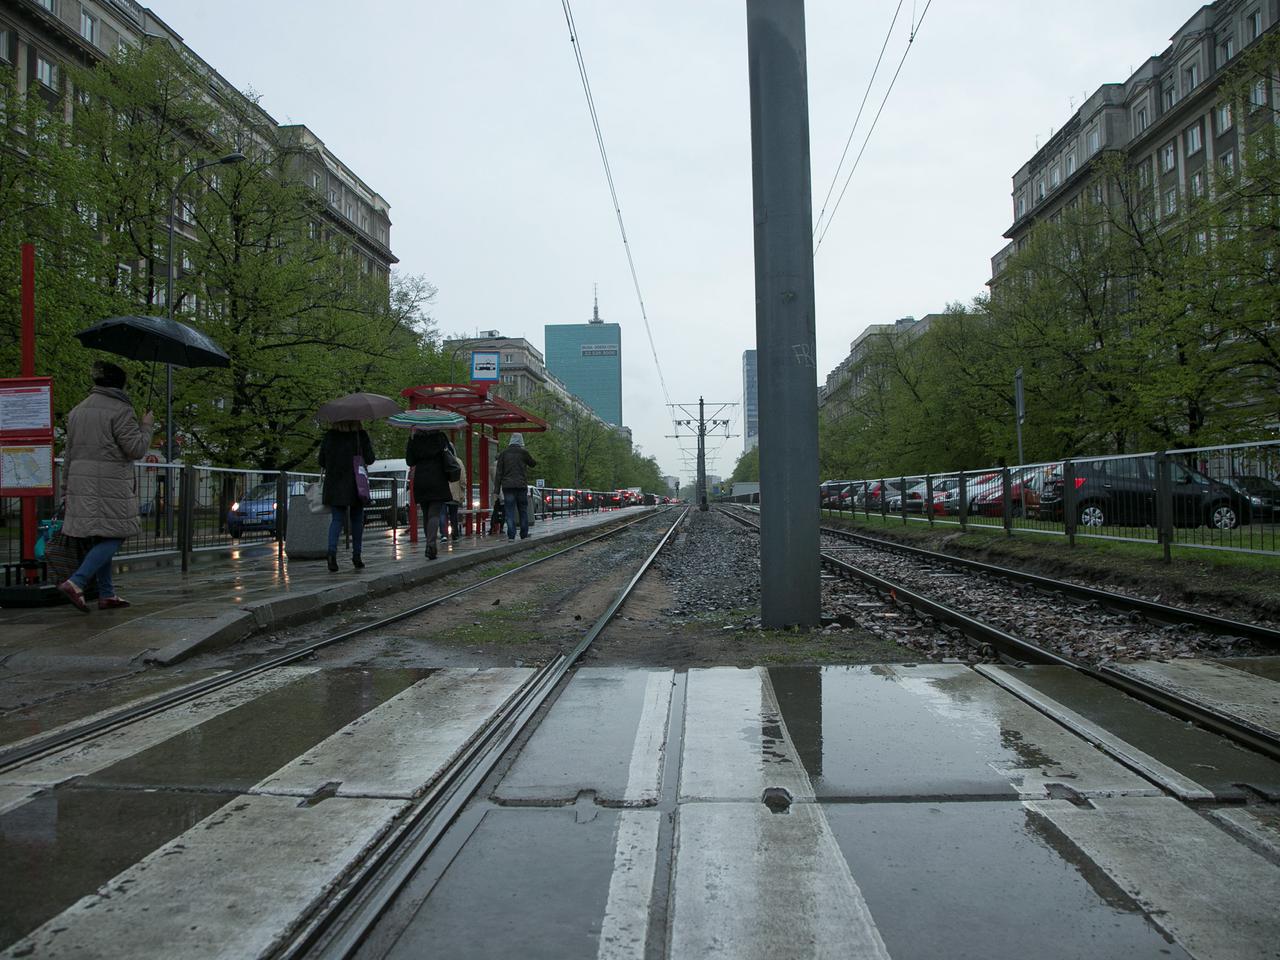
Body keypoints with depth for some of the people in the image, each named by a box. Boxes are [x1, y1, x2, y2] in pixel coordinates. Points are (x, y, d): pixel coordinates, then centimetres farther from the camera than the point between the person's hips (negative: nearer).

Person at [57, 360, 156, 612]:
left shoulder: (77, 410, 16)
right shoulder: (120, 410, -9)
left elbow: (69, 454, 18)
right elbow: (136, 449, -11)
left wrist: (66, 491, 21)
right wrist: (147, 426, 6)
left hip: (81, 483, 8)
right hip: (110, 484, -8)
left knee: (101, 539, 12)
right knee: (114, 537, -3)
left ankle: (107, 595, 15)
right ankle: (75, 583, -16)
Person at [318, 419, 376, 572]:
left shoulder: (329, 435, 1)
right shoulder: (361, 435, -6)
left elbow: (322, 461, 4)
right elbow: (369, 459, -5)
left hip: (334, 484, 2)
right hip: (356, 483, -1)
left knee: (336, 519, 4)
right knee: (357, 520, 11)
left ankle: (332, 551, -19)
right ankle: (356, 556, 12)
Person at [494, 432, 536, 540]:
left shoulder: (503, 454, 5)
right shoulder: (523, 452, 0)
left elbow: (499, 473, 3)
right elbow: (532, 464, 16)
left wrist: (497, 490, 4)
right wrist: (535, 461, 38)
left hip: (508, 487, 1)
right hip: (521, 486, -1)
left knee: (509, 512, -1)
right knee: (523, 511, 9)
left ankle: (511, 536, -7)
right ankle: (524, 535, 11)